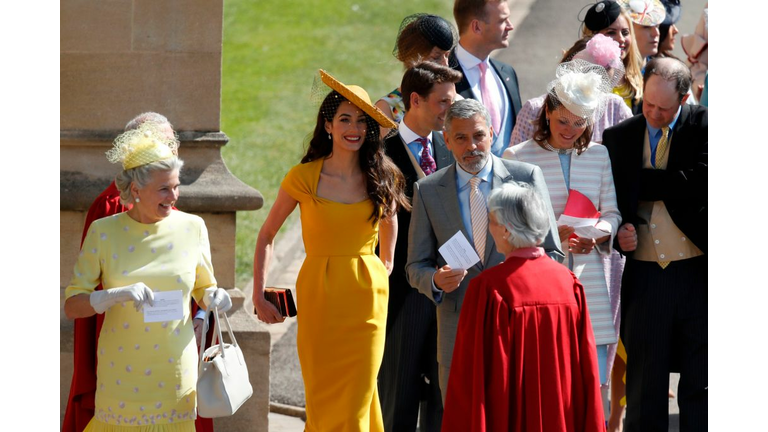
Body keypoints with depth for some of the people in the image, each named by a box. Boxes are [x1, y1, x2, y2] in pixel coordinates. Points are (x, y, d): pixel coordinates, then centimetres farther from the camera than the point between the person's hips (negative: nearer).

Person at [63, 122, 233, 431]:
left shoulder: (192, 228, 1)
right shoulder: (104, 232, -4)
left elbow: (203, 289, 15)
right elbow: (71, 306, -6)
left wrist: (213, 298, -9)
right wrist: (118, 295, -23)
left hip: (175, 370, 1)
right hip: (122, 369, -1)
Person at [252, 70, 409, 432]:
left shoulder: (381, 178, 2)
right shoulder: (304, 177, -5)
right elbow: (267, 234, 3)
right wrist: (258, 295, -2)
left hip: (367, 296, 1)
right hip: (319, 294, -1)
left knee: (356, 401, 1)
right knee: (323, 398, 1)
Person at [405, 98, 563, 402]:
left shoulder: (527, 177, 3)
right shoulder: (428, 190, 6)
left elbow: (551, 252, 7)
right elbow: (416, 266, 8)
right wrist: (436, 280, -14)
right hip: (459, 329, 1)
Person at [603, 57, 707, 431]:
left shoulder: (703, 126, 0)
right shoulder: (619, 137, 9)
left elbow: (700, 182, -16)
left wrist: (639, 182, -10)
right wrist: (620, 232, -9)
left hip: (698, 273, -2)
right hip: (645, 275, 2)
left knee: (700, 388, 5)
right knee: (644, 390, 6)